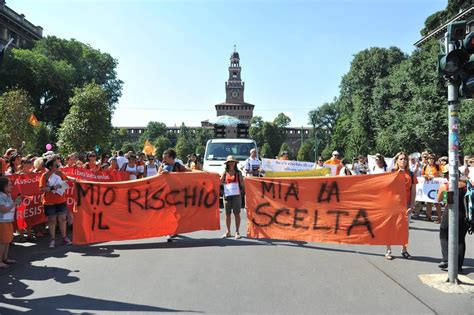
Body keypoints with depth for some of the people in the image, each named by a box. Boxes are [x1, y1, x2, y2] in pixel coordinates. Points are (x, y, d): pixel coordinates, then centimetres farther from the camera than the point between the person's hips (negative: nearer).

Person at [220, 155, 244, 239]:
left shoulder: (238, 173, 5)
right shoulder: (225, 173, 10)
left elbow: (242, 183, 2)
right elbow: (220, 182, 1)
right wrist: (224, 173, -7)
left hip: (236, 195, -2)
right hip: (227, 195, 2)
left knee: (237, 214, 2)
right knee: (227, 214, 8)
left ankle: (237, 232, 11)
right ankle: (228, 231, 19)